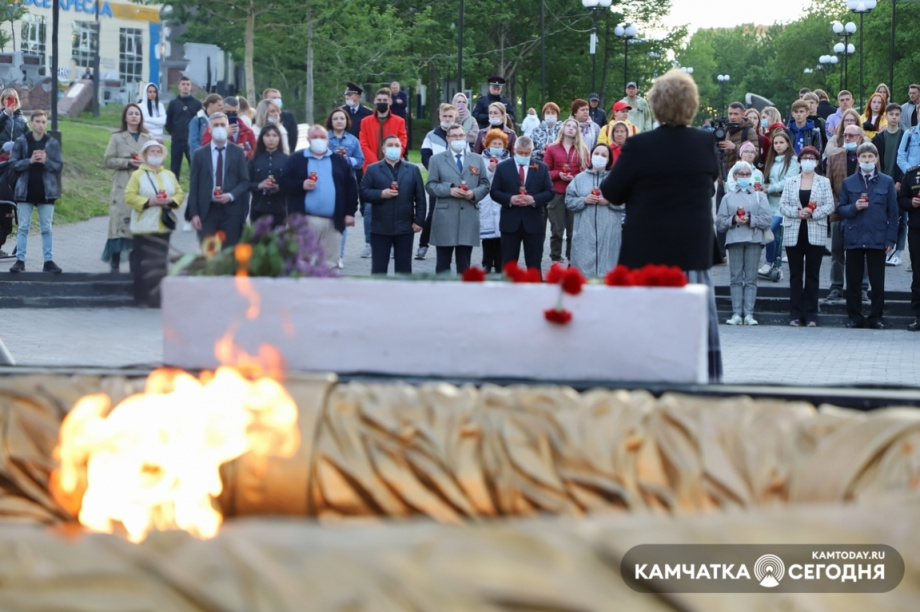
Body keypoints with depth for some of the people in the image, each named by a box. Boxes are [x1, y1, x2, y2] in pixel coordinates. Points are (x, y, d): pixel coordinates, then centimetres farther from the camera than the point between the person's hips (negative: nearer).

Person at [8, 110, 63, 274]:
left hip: (46, 191, 1)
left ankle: (48, 261, 8)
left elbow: (59, 165, 2)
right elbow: (13, 164, -3)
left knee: (47, 228, 4)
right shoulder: (21, 142, -1)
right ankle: (20, 260, 7)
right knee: (23, 227, 3)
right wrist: (30, 161, -17)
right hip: (25, 190, -1)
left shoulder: (53, 143, 3)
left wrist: (46, 161, -15)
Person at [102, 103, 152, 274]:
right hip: (123, 187, -2)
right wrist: (128, 162, -11)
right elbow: (109, 161, 2)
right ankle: (115, 264, -3)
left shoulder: (148, 138, 11)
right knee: (120, 222, -8)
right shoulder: (117, 138, 7)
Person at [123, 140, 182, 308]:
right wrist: (149, 201, -18)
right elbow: (130, 197, -9)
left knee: (161, 262, 4)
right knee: (144, 264, -4)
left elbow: (179, 194, 13)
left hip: (164, 226, 4)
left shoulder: (169, 175, 13)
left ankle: (159, 297, 10)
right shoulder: (137, 175, -1)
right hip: (144, 226, -4)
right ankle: (144, 298, 1)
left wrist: (170, 200, -9)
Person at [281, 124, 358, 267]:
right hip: (305, 220, -2)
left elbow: (350, 187, 9)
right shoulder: (296, 159, 7)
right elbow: (284, 183, 0)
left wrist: (350, 212, 1)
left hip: (333, 222, 2)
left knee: (330, 264, 4)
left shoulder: (339, 161, 12)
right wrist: (301, 185, -18)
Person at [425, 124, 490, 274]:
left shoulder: (477, 159, 13)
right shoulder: (437, 159, 6)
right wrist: (449, 190, -15)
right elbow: (430, 186, 1)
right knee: (443, 263, 1)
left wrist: (474, 193, -10)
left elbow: (485, 185, 11)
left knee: (464, 264, 6)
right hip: (445, 217, -2)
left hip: (469, 217, 2)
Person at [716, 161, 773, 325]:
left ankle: (749, 314, -3)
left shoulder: (759, 196, 12)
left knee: (751, 278, -2)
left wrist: (750, 220, -11)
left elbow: (767, 219, 2)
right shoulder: (728, 197, 15)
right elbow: (719, 221, 7)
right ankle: (736, 314, -2)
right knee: (736, 277, -1)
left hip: (754, 239, -1)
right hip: (734, 239, 1)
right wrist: (733, 220, -10)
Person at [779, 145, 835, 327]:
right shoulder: (791, 181, 10)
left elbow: (830, 206, -2)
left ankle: (811, 315, 2)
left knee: (812, 275, 0)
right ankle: (795, 314, 4)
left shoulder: (824, 182, 7)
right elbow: (782, 205, 3)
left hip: (816, 235, -1)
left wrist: (812, 213, -15)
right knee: (795, 275, 2)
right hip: (794, 234, 1)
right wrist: (798, 212, -14)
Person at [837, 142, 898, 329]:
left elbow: (893, 213, 5)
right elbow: (840, 209, 8)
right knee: (853, 281, 4)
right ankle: (855, 317, 12)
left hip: (877, 240, -1)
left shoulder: (886, 182, 5)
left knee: (877, 283, 1)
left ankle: (876, 318, 9)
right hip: (854, 239, 1)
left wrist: (890, 239, -2)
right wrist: (854, 207, -13)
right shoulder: (848, 183, 8)